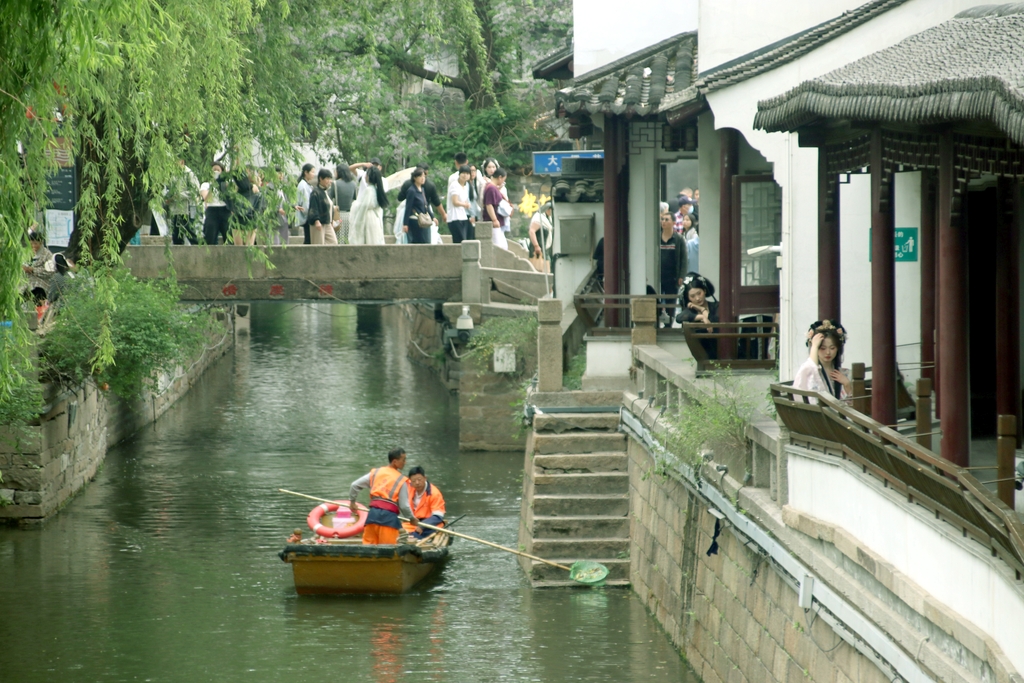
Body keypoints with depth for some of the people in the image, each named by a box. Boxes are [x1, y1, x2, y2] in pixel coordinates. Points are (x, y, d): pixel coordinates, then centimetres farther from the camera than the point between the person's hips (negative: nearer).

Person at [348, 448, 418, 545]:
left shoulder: (375, 473, 13)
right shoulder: (401, 480, 0)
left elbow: (355, 485, 14)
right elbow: (404, 505, -2)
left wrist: (352, 501, 32)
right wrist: (412, 518, 17)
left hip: (373, 514, 4)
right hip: (389, 516, -4)